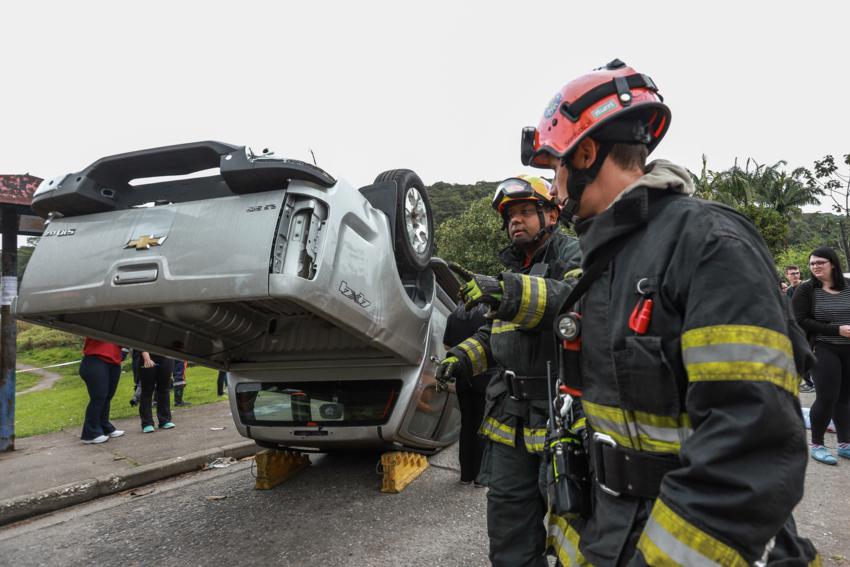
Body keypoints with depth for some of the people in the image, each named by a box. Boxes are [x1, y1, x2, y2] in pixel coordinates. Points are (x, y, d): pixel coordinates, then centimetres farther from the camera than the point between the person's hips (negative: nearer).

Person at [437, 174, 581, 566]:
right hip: (511, 419, 7)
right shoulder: (512, 268, 19)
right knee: (508, 516, 14)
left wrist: (510, 292, -40)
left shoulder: (573, 254, -6)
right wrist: (463, 357, 5)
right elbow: (493, 333, 24)